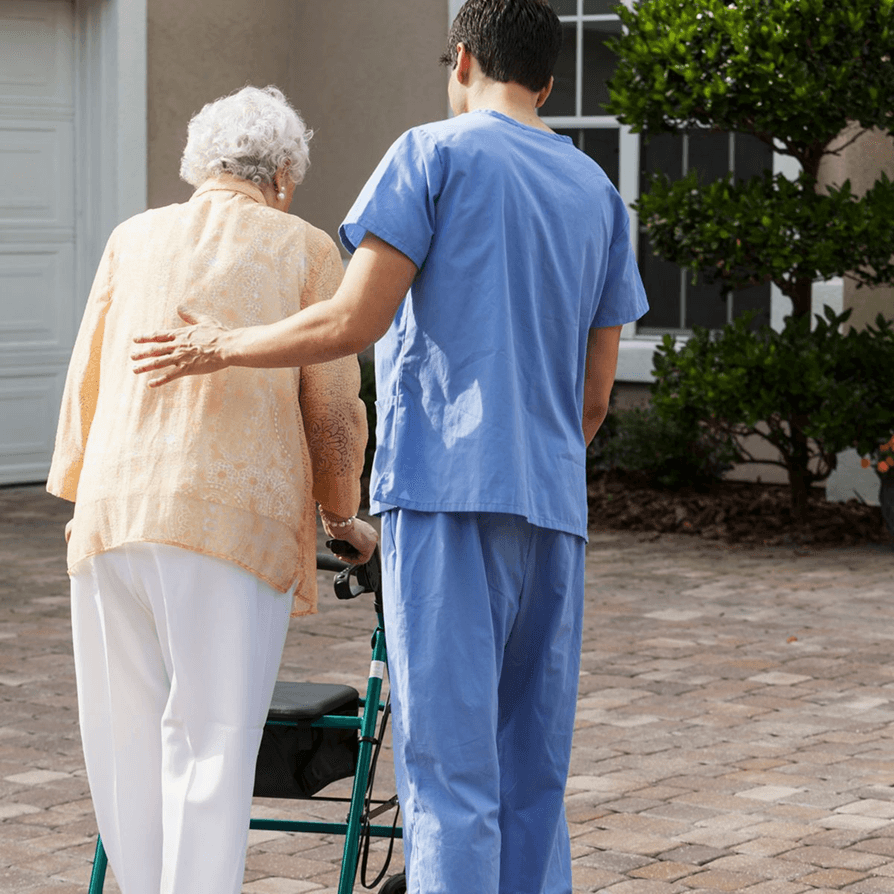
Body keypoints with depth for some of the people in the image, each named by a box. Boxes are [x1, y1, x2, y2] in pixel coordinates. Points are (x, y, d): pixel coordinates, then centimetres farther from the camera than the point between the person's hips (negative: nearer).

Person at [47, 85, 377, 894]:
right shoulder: (303, 251, 7)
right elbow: (333, 407, 5)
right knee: (212, 741, -3)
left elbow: (85, 381, 18)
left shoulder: (135, 238, 17)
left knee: (127, 738, 10)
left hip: (114, 516, 3)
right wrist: (342, 515, 20)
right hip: (234, 517, -3)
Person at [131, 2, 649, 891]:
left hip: (446, 488, -6)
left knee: (450, 769, -7)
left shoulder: (434, 155, 0)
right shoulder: (597, 192, 18)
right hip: (553, 504, 6)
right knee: (531, 778, 9)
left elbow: (353, 320, -8)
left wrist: (219, 348, 5)